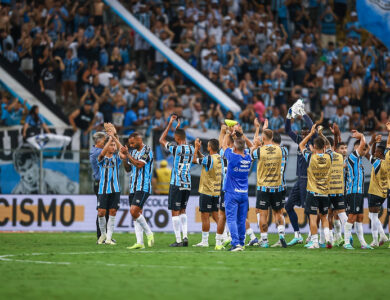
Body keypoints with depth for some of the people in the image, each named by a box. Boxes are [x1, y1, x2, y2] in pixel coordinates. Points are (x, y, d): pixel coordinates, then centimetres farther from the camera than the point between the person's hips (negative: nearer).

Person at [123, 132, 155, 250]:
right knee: (137, 214, 2)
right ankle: (140, 242, 0)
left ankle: (149, 233, -3)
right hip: (133, 187, 8)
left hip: (143, 187, -8)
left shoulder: (147, 150, -7)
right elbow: (128, 169, 19)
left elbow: (139, 165, -19)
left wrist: (127, 154, -13)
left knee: (134, 211, -19)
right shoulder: (133, 152, 17)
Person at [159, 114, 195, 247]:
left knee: (175, 212, -1)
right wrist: (178, 128, 29)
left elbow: (162, 140, 1)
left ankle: (178, 240, -4)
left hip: (176, 184, -6)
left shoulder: (176, 148, -14)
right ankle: (185, 237, 6)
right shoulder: (191, 149, 3)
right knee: (182, 211, 17)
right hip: (187, 184, 6)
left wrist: (170, 124, 5)